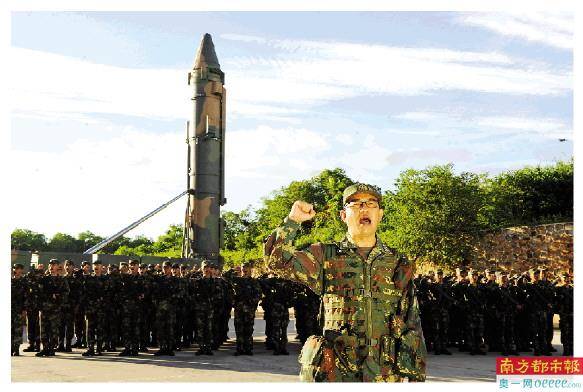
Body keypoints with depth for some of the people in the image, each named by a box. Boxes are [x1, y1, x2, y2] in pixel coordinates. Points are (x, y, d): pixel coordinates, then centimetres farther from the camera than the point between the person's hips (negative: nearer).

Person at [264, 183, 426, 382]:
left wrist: (416, 376, 3)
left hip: (386, 374, 1)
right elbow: (278, 259, -5)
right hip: (335, 372, -1)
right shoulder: (327, 257, 6)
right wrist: (293, 219, -10)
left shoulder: (398, 265, 8)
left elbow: (412, 327, 7)